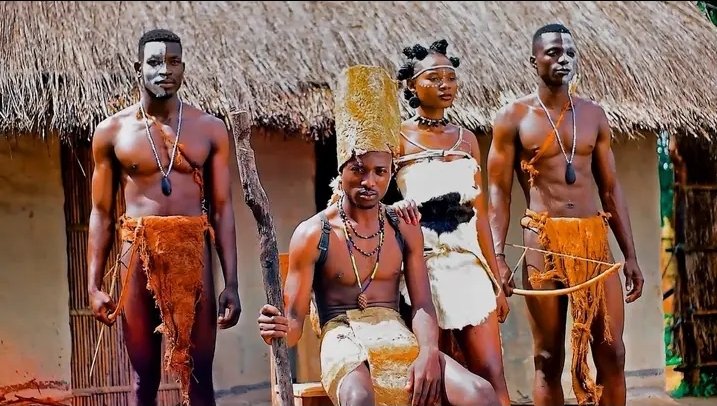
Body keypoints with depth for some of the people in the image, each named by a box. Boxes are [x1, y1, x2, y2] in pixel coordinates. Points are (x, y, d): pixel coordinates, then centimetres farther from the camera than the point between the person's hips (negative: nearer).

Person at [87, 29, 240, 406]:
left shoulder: (210, 129, 4)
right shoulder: (111, 131, 4)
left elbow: (222, 209, 4)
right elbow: (101, 213, 7)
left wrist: (231, 284, -2)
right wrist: (94, 285, 0)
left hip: (193, 251, 0)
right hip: (138, 252, 0)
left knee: (198, 375, 2)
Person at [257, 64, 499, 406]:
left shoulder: (405, 230, 10)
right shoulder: (312, 234, -1)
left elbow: (422, 305, 4)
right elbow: (295, 321, -2)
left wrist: (429, 352, -18)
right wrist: (279, 329, -27)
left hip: (396, 336, 4)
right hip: (343, 340, -3)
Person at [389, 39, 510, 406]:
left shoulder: (466, 139, 12)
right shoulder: (397, 138, -1)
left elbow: (480, 214, 13)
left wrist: (496, 280, 12)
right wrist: (396, 206, -26)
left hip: (469, 265, 4)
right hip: (424, 267, -3)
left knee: (491, 374, -3)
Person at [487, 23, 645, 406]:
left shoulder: (593, 114, 13)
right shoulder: (513, 117, 2)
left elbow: (611, 189, 14)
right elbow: (498, 191, -1)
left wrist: (630, 254, 9)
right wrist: (498, 255, -13)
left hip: (594, 237, 4)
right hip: (543, 241, -3)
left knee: (612, 353, 1)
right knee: (548, 358, 2)